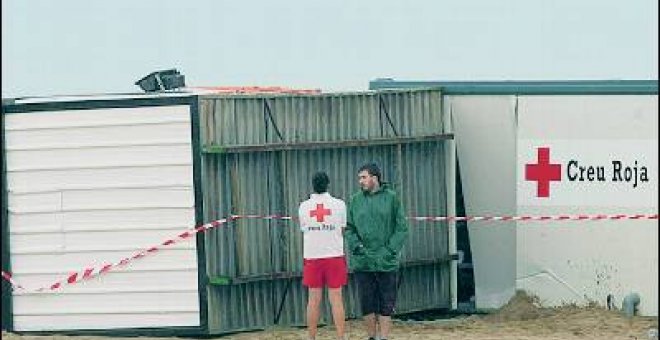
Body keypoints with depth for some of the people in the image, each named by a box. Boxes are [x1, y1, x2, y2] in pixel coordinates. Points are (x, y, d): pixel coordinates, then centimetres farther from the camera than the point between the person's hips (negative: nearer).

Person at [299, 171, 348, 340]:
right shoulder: (339, 204, -3)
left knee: (314, 300, 5)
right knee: (336, 299, 0)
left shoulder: (304, 207, 1)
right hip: (335, 256, -1)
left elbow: (304, 230, 11)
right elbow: (342, 230, 5)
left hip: (312, 257, 1)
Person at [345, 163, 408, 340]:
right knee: (367, 304, 6)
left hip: (386, 262, -2)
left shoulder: (391, 198, 1)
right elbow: (349, 228, 8)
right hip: (362, 262, 2)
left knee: (386, 305, 1)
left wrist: (391, 249, -9)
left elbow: (402, 228, 1)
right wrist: (356, 246, -8)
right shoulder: (355, 200, 7)